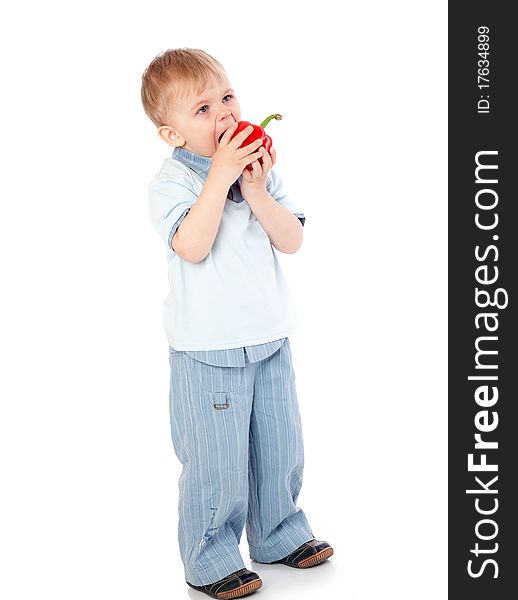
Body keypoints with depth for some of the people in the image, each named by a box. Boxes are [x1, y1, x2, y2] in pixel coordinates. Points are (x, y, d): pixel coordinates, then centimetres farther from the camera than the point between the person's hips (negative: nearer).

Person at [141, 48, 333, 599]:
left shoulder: (259, 168, 5)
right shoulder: (171, 181, -12)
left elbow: (292, 240, -2)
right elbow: (192, 247, -28)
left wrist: (256, 192, -16)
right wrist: (219, 176, -29)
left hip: (270, 337, 6)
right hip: (208, 350, -6)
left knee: (281, 445, 18)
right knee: (217, 462, 3)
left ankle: (278, 535, 40)